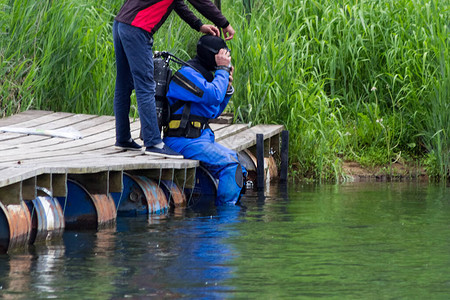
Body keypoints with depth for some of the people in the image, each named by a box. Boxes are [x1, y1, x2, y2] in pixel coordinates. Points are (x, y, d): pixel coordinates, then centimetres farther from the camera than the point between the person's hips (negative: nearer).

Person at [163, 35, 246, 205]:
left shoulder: (204, 75, 18)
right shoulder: (187, 74, -14)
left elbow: (215, 112, 21)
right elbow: (214, 95, -27)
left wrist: (227, 86, 8)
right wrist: (222, 70, -13)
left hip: (200, 138, 10)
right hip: (183, 141, -10)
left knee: (238, 161, 5)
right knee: (230, 165, -21)